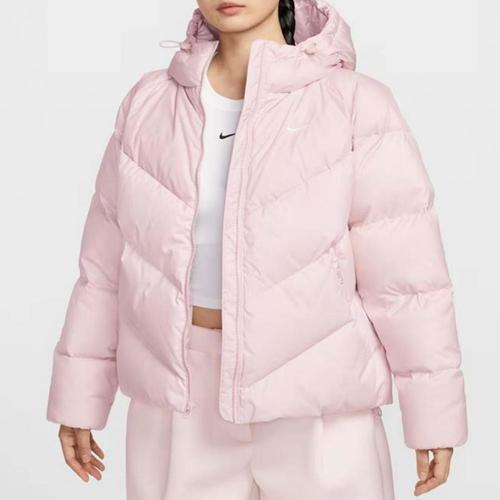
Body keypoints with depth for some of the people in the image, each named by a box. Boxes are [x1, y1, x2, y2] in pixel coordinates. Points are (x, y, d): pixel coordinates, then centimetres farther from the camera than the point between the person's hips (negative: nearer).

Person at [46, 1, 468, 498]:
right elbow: (107, 260, 6)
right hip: (181, 404, 3)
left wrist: (434, 411, -5)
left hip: (314, 404, -3)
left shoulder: (356, 105, -11)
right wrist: (79, 397, 9)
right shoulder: (149, 103, 1)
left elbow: (405, 272, -8)